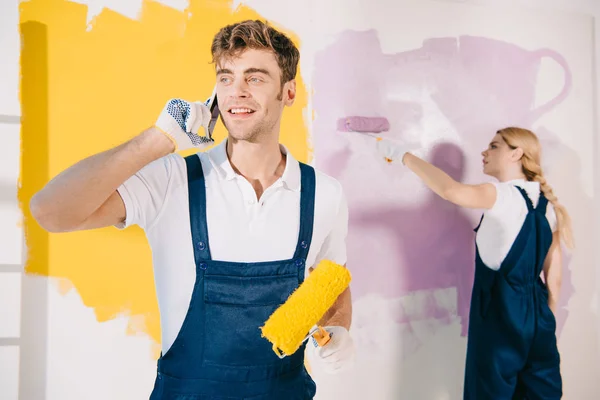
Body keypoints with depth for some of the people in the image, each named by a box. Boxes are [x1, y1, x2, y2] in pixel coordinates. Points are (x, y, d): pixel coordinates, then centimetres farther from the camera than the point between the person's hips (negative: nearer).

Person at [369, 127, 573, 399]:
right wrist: (547, 318, 18)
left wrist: (403, 154, -25)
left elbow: (452, 191, -34)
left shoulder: (503, 195, -14)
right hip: (537, 314, 7)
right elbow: (554, 275, 9)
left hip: (500, 313, -7)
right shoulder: (546, 204, 7)